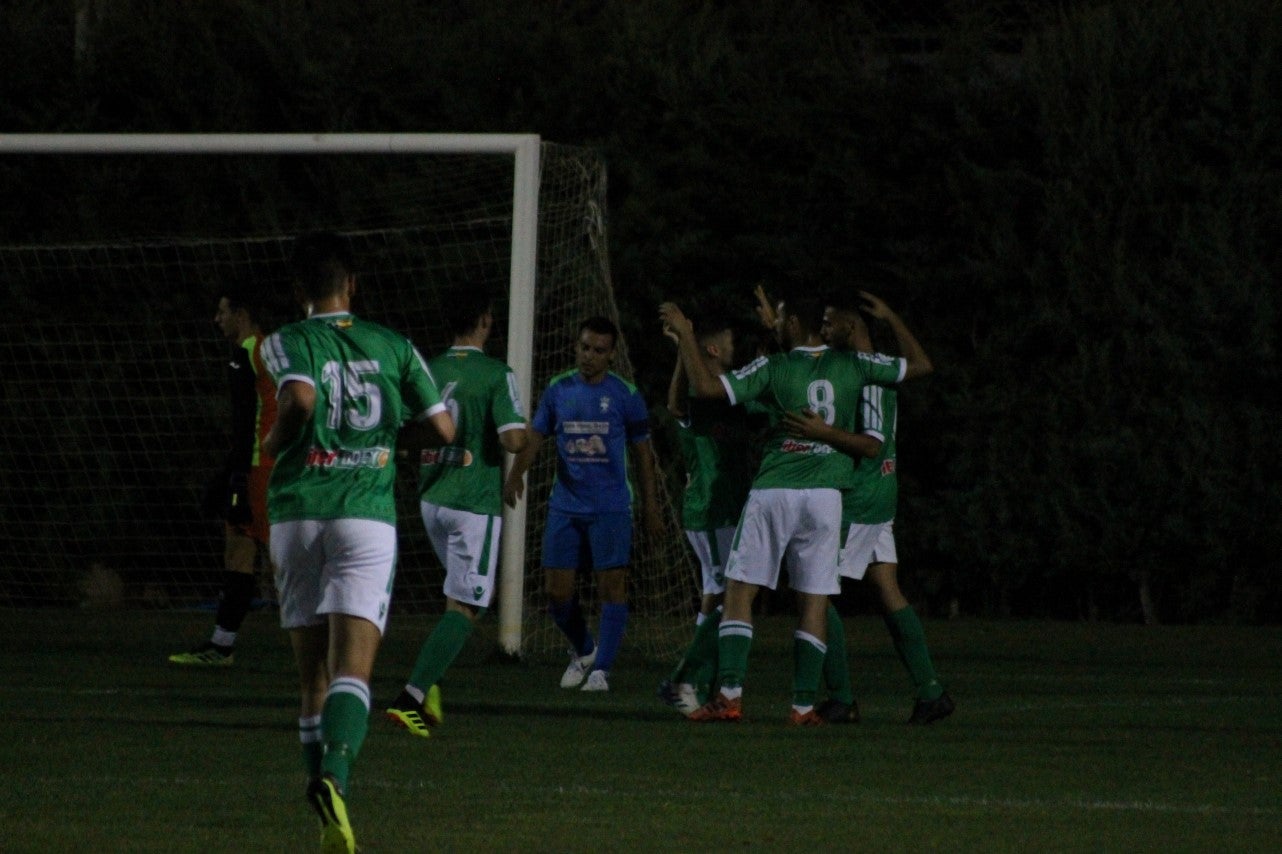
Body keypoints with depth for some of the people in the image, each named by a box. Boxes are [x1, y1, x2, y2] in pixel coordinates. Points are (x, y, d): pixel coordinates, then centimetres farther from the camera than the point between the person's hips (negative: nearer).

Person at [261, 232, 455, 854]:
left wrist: (274, 441, -3)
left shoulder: (287, 343, 0)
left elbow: (300, 398, -22)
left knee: (313, 677, 10)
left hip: (296, 515, 0)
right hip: (367, 516, 0)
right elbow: (442, 429, 8)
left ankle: (325, 804, 12)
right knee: (352, 668, -11)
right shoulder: (394, 347, 7)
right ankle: (334, 775, -36)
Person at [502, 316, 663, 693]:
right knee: (557, 590, 2)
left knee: (611, 584, -9)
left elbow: (642, 453, 4)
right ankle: (583, 650, 27)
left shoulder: (625, 395, -1)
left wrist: (651, 508, 3)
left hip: (610, 507, -3)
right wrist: (516, 473, -14)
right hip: (565, 503, 3)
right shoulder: (557, 390, 6)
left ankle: (601, 669, -3)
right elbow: (534, 436, 6)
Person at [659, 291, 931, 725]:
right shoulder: (852, 365, 5)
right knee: (814, 602, 5)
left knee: (739, 592, 2)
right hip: (825, 495, 3)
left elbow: (706, 387, -13)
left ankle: (729, 694, -10)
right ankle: (804, 704, 2)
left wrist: (684, 333, -3)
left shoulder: (773, 368, -4)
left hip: (772, 493, -3)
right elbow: (920, 365, 16)